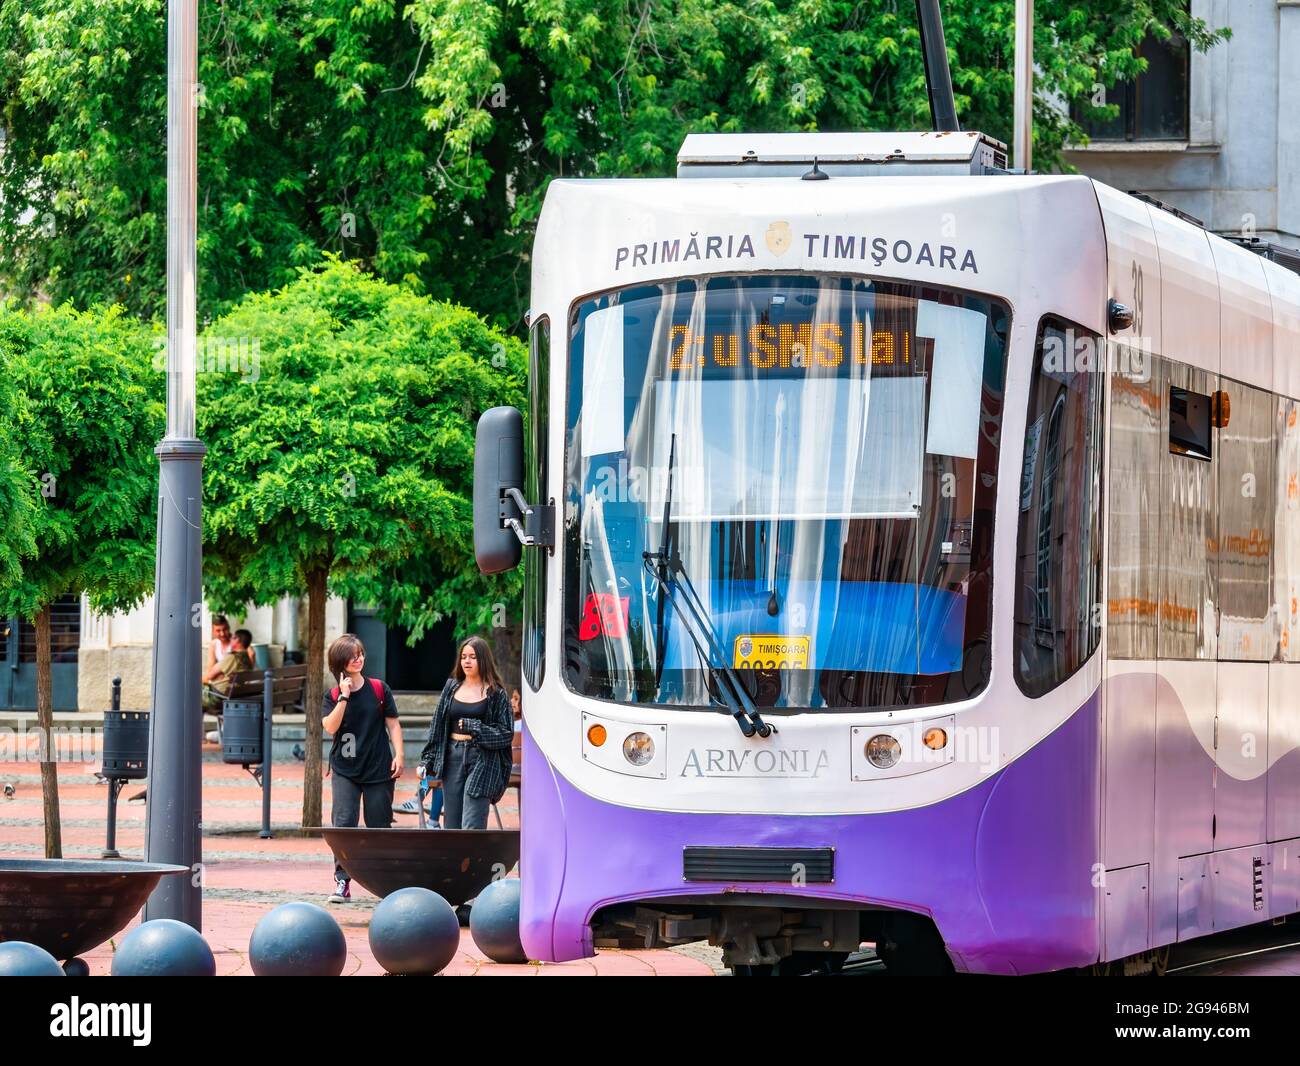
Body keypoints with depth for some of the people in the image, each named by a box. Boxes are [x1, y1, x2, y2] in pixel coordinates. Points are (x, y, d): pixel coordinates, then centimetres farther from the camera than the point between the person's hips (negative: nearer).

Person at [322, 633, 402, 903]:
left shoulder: (379, 689, 2)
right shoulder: (332, 696, 1)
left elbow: (392, 723, 6)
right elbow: (330, 727, -14)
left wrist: (398, 755, -3)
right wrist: (344, 697, -18)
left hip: (379, 769, 0)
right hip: (345, 770, 0)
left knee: (379, 825, 6)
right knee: (343, 823, -12)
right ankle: (342, 882, -13)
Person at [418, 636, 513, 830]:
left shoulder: (495, 693, -1)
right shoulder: (452, 688, 12)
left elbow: (506, 733, -3)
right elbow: (437, 726, 14)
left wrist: (474, 727, -12)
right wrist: (426, 762, 8)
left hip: (481, 761, -5)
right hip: (453, 759, 5)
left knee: (472, 828, -12)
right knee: (452, 826, 8)